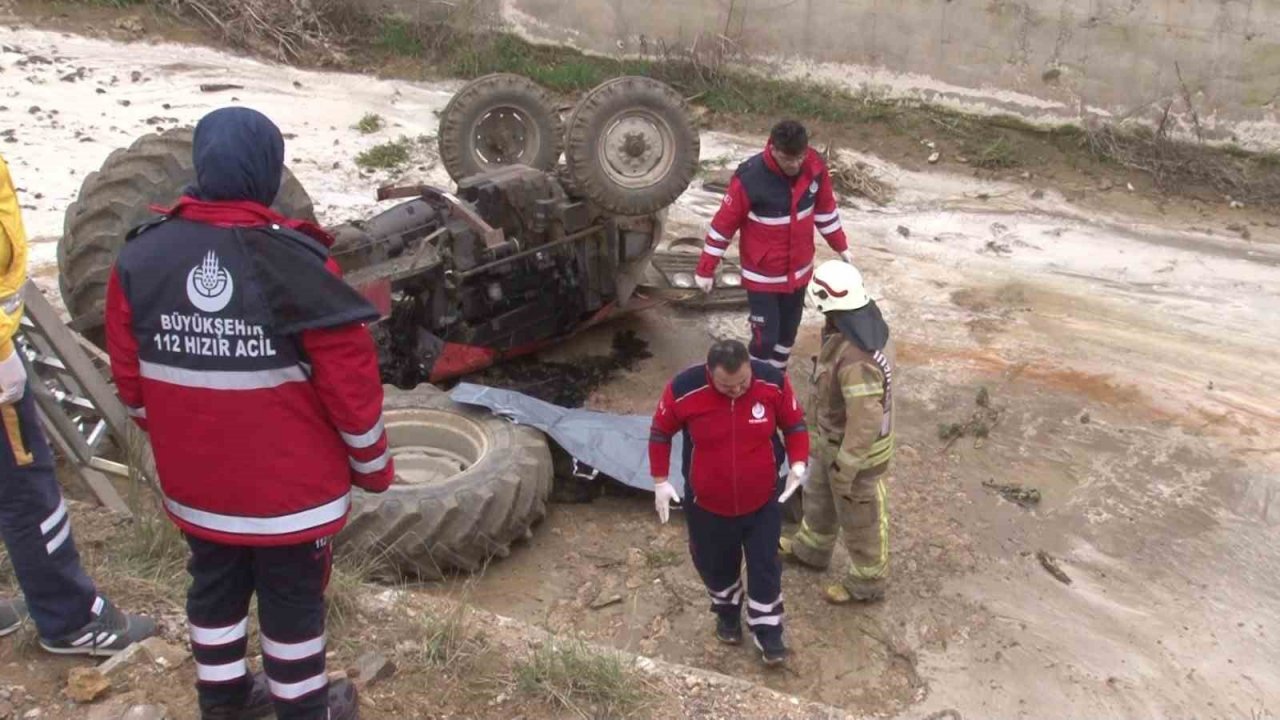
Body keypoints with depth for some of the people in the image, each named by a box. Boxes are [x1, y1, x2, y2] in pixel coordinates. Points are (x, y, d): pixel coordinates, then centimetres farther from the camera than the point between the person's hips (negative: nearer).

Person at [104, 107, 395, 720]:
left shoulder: (141, 257, -7)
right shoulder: (298, 262, -21)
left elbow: (129, 379, 3)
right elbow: (350, 378, -16)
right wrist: (372, 462, -1)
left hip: (193, 481, 5)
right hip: (292, 482, -4)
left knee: (215, 587, 23)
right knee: (293, 598, 14)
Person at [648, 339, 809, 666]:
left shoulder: (774, 382, -21)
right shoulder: (684, 390, -25)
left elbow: (794, 424, -3)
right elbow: (660, 433, -6)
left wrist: (798, 462, -18)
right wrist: (660, 481, -6)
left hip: (762, 501, 0)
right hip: (707, 503, 0)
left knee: (765, 568, 13)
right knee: (716, 565, 21)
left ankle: (768, 632, 36)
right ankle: (726, 612, 52)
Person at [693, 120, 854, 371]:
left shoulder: (815, 165, -13)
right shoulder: (750, 178, -27)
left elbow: (825, 207, 6)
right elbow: (723, 223, -18)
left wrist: (841, 246, 13)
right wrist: (705, 270, -12)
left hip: (799, 270, 5)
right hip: (762, 275, -5)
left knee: (788, 332, 20)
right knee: (766, 337, -3)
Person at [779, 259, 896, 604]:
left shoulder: (857, 358, -40)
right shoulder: (866, 323, -10)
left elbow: (865, 424, -33)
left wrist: (845, 471, -22)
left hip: (856, 448, -9)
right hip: (835, 435, 9)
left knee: (860, 518, 16)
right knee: (819, 495, 31)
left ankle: (866, 582, 41)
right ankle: (812, 548, 56)